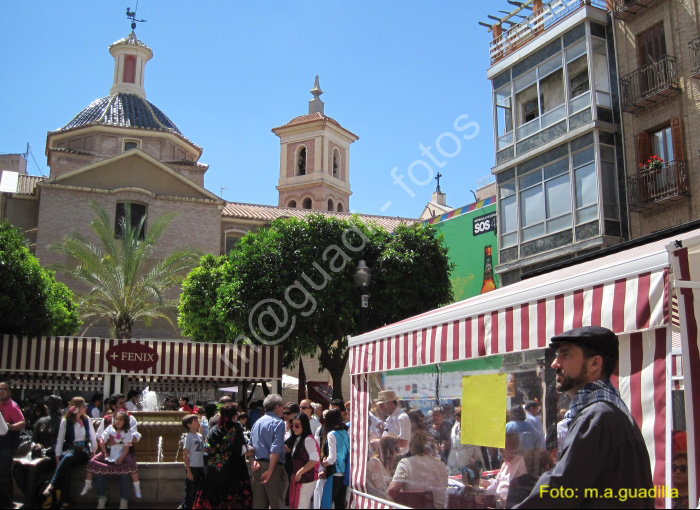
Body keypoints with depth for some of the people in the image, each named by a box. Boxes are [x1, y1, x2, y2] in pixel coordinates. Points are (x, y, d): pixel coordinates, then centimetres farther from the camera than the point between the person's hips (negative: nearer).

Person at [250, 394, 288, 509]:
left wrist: (255, 461, 7)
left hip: (258, 467, 7)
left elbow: (252, 445, 14)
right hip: (273, 465, -7)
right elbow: (276, 449, -18)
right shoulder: (278, 422, -8)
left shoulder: (257, 422, 16)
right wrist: (270, 470, -18)